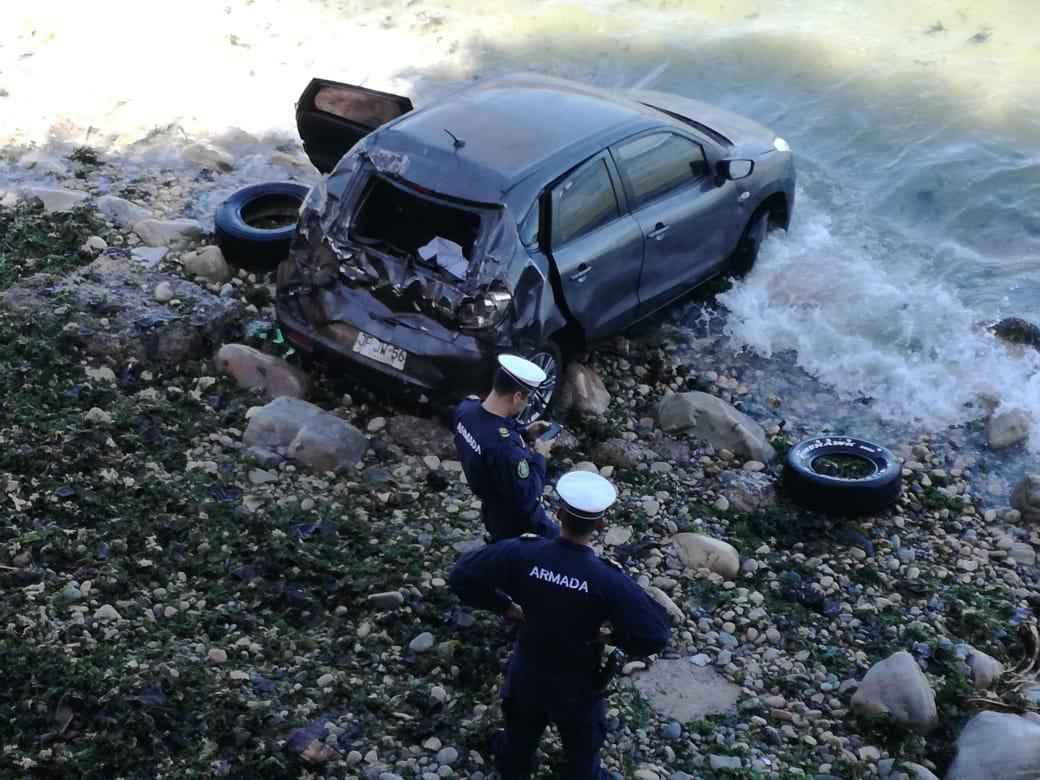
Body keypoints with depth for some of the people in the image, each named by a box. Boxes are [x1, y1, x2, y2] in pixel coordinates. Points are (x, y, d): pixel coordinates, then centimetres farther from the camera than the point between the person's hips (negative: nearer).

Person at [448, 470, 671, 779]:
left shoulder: (522, 553, -27)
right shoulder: (608, 580, -34)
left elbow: (461, 576, -17)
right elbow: (656, 635, -30)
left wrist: (505, 606, -8)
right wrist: (613, 638, -11)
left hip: (527, 674, 3)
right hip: (577, 685, -3)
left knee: (520, 731, 34)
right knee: (581, 752, 28)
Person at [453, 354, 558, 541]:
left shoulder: (466, 407, -17)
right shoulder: (506, 448, -43)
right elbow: (526, 497, -30)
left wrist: (524, 433, -3)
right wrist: (540, 456, -18)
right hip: (517, 525, -8)